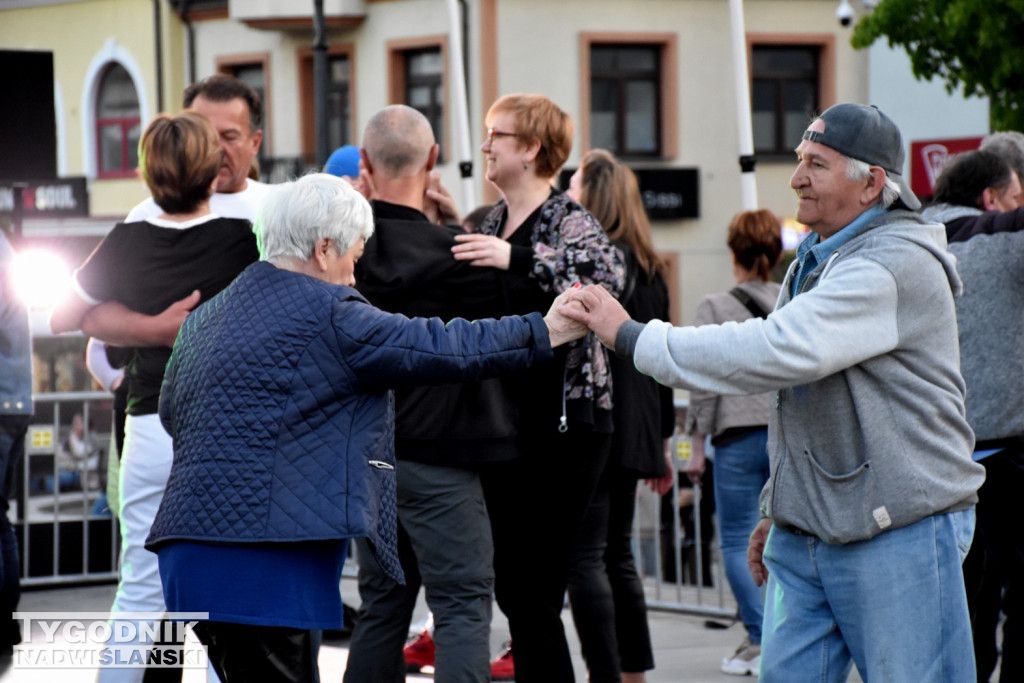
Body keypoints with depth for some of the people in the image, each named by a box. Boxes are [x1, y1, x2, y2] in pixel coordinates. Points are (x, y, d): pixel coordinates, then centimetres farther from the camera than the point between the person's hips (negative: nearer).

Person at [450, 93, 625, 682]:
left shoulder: (568, 222, -9)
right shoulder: (493, 223, 15)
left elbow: (609, 269, -30)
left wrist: (519, 258, -38)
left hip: (562, 429, -8)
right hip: (503, 426, 8)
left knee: (532, 593, -9)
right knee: (512, 586, 11)